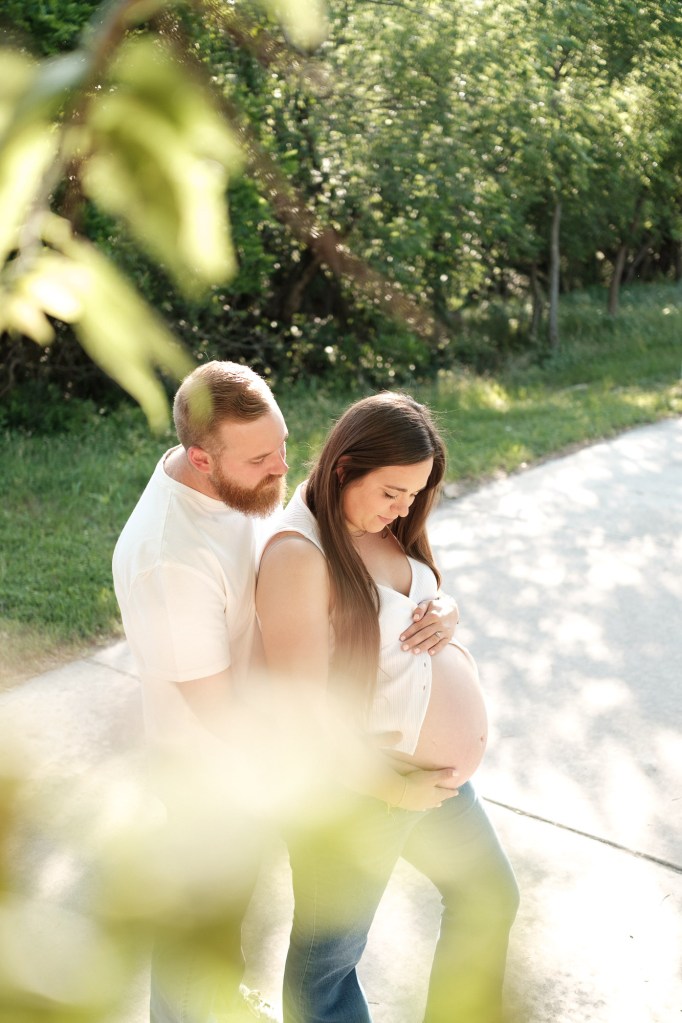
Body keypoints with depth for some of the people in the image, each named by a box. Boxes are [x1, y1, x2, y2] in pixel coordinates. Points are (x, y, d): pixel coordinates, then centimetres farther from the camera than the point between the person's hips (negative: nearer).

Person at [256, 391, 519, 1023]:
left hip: (435, 768, 9)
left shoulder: (381, 529, 1)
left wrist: (441, 622, -4)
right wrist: (389, 785, -20)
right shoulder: (299, 552, -25)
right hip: (354, 787, -9)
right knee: (329, 954, 13)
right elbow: (303, 710, -26)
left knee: (489, 898, 25)